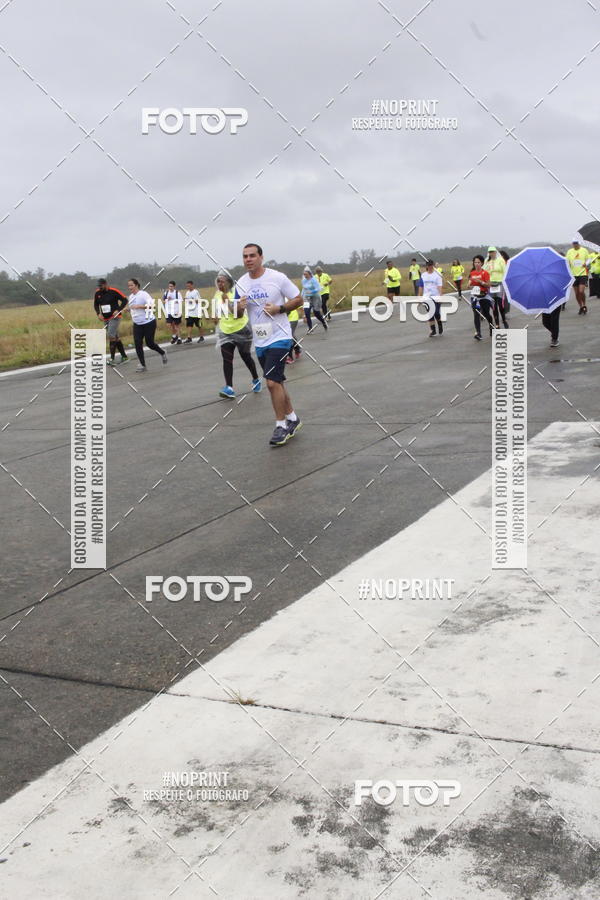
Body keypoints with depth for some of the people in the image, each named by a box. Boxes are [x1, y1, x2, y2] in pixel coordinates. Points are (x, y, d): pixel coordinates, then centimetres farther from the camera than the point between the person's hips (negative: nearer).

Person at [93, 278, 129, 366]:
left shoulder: (114, 291, -11)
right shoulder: (97, 293, 5)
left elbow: (125, 300, -7)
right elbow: (96, 304, 19)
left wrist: (118, 310, -17)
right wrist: (98, 313, 2)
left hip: (114, 317, -6)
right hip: (105, 319, 6)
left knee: (111, 336, -17)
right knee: (116, 337, 11)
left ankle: (112, 359, -16)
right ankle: (124, 357, 21)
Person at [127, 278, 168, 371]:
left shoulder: (143, 294, -13)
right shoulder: (131, 296, 10)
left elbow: (151, 304, -25)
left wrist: (139, 306, -31)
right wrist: (128, 308, 5)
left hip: (149, 322, -6)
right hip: (137, 324, 6)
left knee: (149, 343, -2)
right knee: (137, 343, -7)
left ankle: (163, 353, 29)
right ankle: (142, 365, 0)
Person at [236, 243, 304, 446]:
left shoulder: (277, 277, -10)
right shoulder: (241, 283, 5)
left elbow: (298, 300, -4)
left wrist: (279, 308, -19)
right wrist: (239, 307, -10)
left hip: (279, 337, -6)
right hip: (259, 341, 6)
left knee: (273, 382, -14)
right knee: (276, 383, 14)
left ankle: (281, 426, -1)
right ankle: (292, 419, 30)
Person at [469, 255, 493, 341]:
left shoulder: (485, 273, -6)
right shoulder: (472, 273, 8)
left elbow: (488, 285, -10)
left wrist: (480, 281, -21)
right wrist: (470, 282, -5)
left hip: (484, 296, -3)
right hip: (474, 296, 3)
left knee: (486, 314, 6)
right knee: (476, 314, -5)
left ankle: (492, 328, 29)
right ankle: (478, 333, -8)